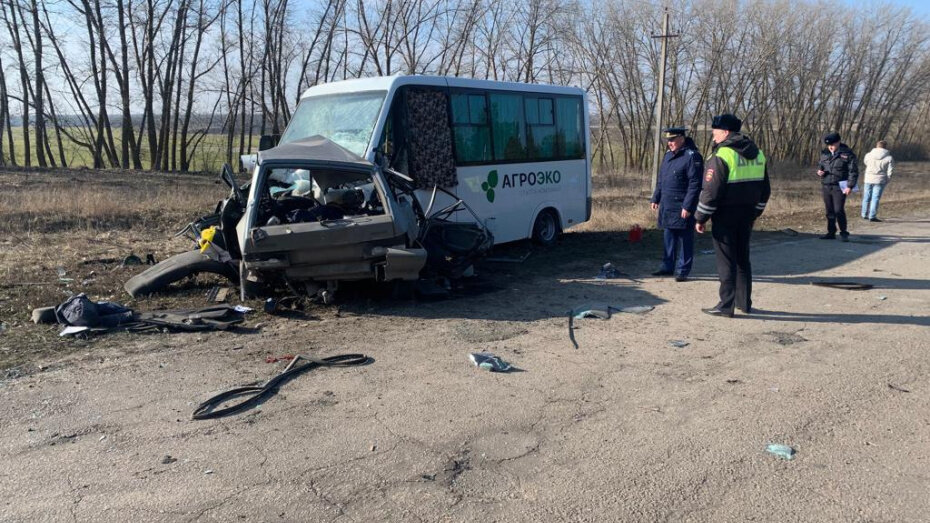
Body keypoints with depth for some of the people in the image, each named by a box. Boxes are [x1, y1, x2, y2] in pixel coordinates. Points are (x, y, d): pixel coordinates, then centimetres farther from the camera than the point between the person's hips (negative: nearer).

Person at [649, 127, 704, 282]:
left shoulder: (692, 156, -13)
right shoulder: (668, 155, 13)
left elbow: (695, 184, -17)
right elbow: (661, 180, 21)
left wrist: (688, 207, -20)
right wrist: (655, 199, 17)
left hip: (683, 208, -8)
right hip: (667, 206, 8)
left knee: (685, 240, 1)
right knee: (669, 238, 14)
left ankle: (683, 271, 9)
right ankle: (667, 267, 24)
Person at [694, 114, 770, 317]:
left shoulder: (722, 155, -15)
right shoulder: (757, 154, 10)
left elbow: (711, 192, -18)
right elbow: (765, 190, 16)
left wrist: (700, 218, -10)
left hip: (725, 217, -7)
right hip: (747, 216, 7)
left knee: (726, 260, -1)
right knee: (743, 258, 16)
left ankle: (726, 306, 3)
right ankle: (744, 302, 24)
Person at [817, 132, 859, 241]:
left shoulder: (847, 154, -6)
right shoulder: (824, 153, 10)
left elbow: (854, 171, -7)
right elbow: (820, 165, 25)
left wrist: (850, 186, -14)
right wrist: (819, 171, 1)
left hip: (839, 187, -5)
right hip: (826, 186, 5)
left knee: (839, 211, -10)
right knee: (829, 211, 11)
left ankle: (844, 233, 3)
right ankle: (831, 232, 20)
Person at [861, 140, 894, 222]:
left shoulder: (868, 155, -1)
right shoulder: (889, 158, -6)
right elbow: (890, 171, -5)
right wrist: (887, 180, 7)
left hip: (868, 179, 3)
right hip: (880, 181, -3)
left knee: (867, 197, 14)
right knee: (875, 198, 0)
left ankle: (864, 215, 24)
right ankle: (872, 216, -2)